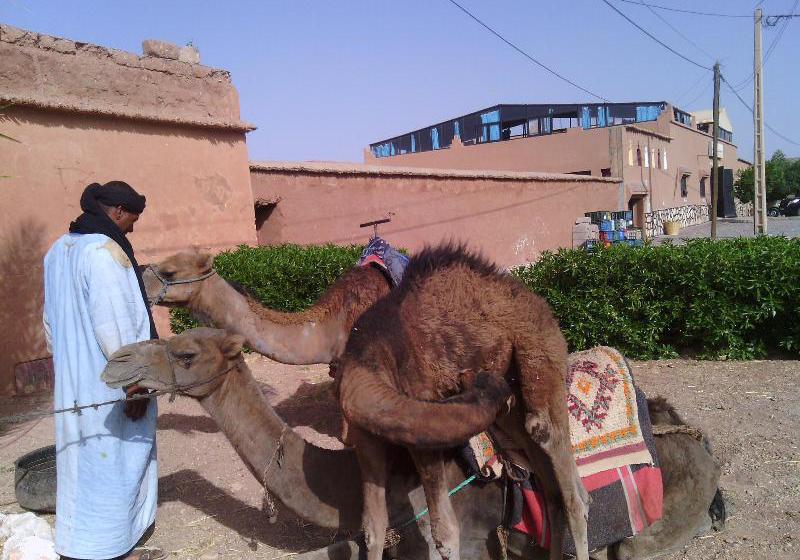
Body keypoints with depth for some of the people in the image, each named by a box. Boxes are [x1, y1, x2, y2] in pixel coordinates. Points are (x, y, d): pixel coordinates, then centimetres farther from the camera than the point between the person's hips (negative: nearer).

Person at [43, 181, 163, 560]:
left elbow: (51, 319, 16)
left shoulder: (58, 250, 8)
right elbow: (114, 326, -23)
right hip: (108, 385, -9)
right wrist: (134, 382, -18)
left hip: (72, 383, 9)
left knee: (84, 463, 20)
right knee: (112, 465, 5)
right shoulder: (104, 251, -20)